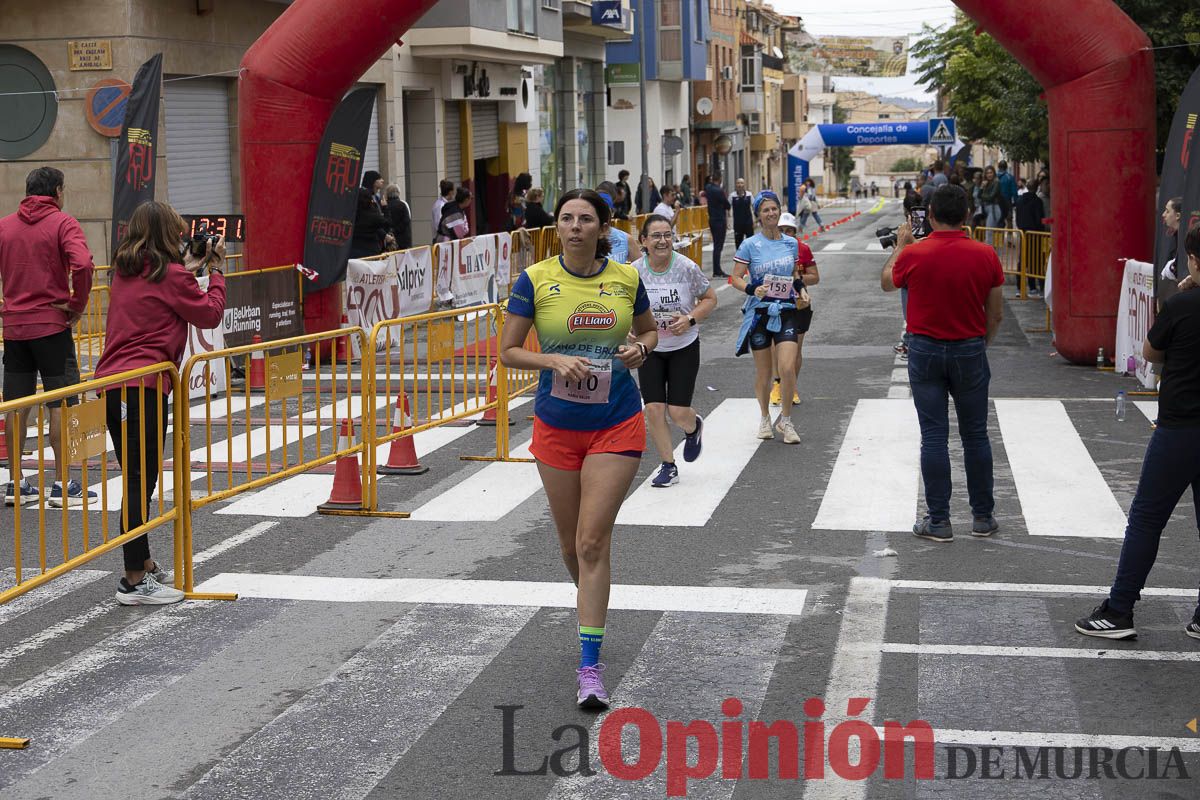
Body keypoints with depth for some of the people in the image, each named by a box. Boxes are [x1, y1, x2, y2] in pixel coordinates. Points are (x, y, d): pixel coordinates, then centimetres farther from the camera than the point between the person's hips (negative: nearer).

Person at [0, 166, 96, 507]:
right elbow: (82, 265, -22)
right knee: (62, 404, 0)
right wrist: (77, 305, -9)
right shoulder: (63, 223, -7)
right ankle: (63, 485, 0)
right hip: (52, 323, -5)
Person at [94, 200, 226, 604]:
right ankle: (135, 582, -5)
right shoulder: (171, 276, -7)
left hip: (111, 382, 8)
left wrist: (187, 268, 26)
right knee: (140, 481, -6)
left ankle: (143, 564, 31)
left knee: (134, 477, 19)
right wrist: (215, 271, 10)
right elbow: (211, 314, -1)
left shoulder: (123, 272, 14)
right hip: (146, 386, -8)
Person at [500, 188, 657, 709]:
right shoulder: (535, 280, -5)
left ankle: (590, 665, -6)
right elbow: (508, 352, -2)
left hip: (617, 426, -1)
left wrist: (640, 349, -6)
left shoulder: (626, 278, -1)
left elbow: (649, 330, 16)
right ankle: (592, 609, 44)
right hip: (556, 426, 1)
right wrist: (555, 360, -18)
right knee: (570, 544, 13)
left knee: (593, 542, -9)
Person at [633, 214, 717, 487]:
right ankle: (668, 467, 12)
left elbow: (710, 298, -2)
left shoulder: (687, 267, -15)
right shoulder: (634, 272, -11)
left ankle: (693, 427, 34)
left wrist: (691, 319, -18)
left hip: (684, 347, -2)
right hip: (650, 349, 2)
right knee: (653, 408, -6)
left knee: (678, 412, -5)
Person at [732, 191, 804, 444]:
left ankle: (785, 419, 7)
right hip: (759, 312, -1)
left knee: (788, 368, -12)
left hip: (786, 312, 1)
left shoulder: (791, 243, 7)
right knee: (763, 372, 7)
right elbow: (736, 278, -3)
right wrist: (752, 289, -21)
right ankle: (765, 418, 29)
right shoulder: (750, 245, -3)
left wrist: (800, 287, 1)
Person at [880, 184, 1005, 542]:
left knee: (934, 436, 3)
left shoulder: (912, 254, -11)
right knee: (975, 435, 11)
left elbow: (887, 282, 12)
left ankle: (938, 520, 4)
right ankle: (983, 516, 19)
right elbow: (996, 314, 1)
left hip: (925, 351, -1)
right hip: (970, 351, 1)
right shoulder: (985, 255, -7)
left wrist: (900, 244, 24)